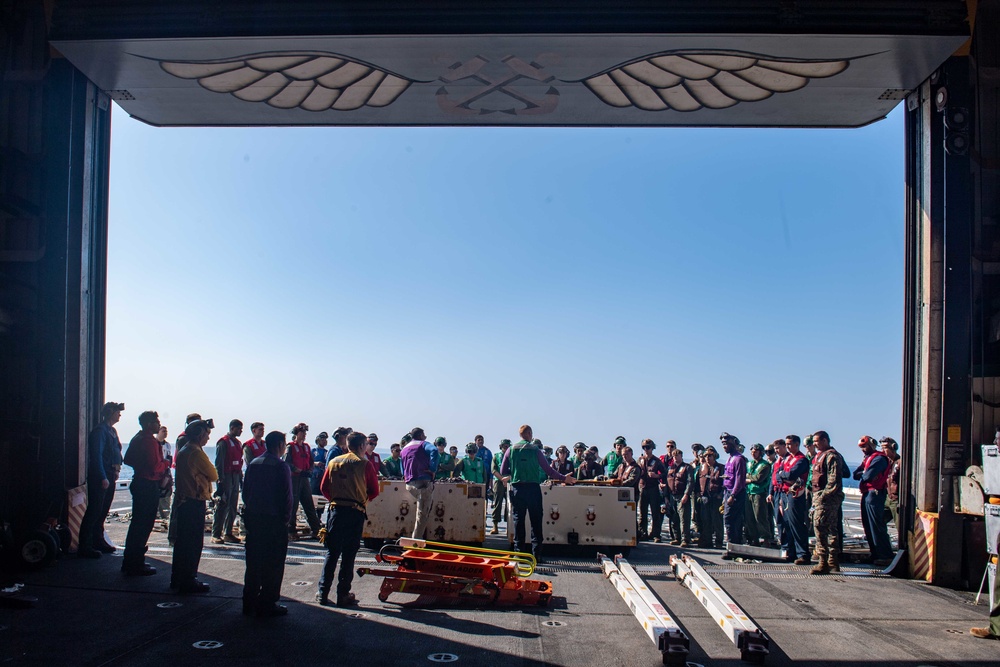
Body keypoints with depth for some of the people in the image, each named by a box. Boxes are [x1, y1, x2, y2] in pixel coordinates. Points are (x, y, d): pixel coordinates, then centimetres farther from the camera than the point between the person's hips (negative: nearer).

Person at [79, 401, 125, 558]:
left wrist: (116, 470, 13)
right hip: (99, 476, -9)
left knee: (103, 510, 15)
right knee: (94, 510, -8)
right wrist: (103, 478, -21)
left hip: (110, 476, 9)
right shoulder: (100, 430, -13)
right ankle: (84, 546, -4)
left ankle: (98, 541, 25)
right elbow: (97, 455, -18)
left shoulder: (112, 431, 16)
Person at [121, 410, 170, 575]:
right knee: (144, 525, -3)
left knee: (137, 523, 18)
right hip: (149, 486, -10)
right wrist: (165, 463, -4)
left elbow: (127, 460, 21)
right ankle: (136, 565, 2)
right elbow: (155, 467, -23)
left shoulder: (137, 438, 12)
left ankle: (130, 561, 26)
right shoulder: (150, 441, -18)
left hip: (138, 482, 10)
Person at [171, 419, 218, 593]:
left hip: (183, 500, 10)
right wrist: (211, 471, 9)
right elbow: (214, 475, -10)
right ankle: (188, 581, 2)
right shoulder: (197, 453, -17)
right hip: (195, 503, -10)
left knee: (182, 541, 17)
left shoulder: (182, 451, 12)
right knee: (194, 543, -2)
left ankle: (177, 579, 26)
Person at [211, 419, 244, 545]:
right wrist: (220, 480, -18)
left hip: (236, 477, 8)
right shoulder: (223, 442, -8)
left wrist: (241, 478, 18)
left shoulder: (238, 443, 17)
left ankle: (228, 533, 15)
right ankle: (216, 535, -4)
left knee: (233, 507, 9)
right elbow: (219, 463, -12)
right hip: (226, 477, -8)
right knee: (222, 506, -8)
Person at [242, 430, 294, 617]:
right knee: (273, 564, 2)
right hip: (274, 520, -6)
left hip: (253, 518, 7)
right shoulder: (281, 466, -12)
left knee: (253, 563, 13)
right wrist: (286, 518, -3)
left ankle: (250, 603, 19)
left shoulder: (253, 463, 8)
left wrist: (249, 512, 15)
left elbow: (245, 491, 10)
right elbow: (286, 497, -14)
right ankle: (267, 604, 5)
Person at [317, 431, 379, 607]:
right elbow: (374, 491, -3)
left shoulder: (334, 462, 7)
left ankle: (323, 593, 11)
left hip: (336, 511, 3)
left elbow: (324, 488, 7)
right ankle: (343, 595, 6)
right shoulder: (364, 464, -4)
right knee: (349, 555, 3)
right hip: (355, 513, -3)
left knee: (331, 553, 10)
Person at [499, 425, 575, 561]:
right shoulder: (535, 450, -2)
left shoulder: (510, 450, 3)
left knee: (518, 521, 7)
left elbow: (503, 471, 5)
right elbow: (548, 470, -2)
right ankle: (536, 554, 3)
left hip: (517, 488, 2)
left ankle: (519, 553, 6)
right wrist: (563, 478, 9)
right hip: (533, 488, -2)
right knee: (536, 521, 5)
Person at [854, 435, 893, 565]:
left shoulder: (879, 458, -11)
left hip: (874, 494, -10)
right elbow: (856, 474, 13)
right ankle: (875, 555, 18)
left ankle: (885, 556, -5)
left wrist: (862, 475, 0)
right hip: (866, 494, 10)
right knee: (868, 526, 11)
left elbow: (868, 476, -21)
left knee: (877, 526, -9)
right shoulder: (867, 458, 20)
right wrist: (864, 473, -6)